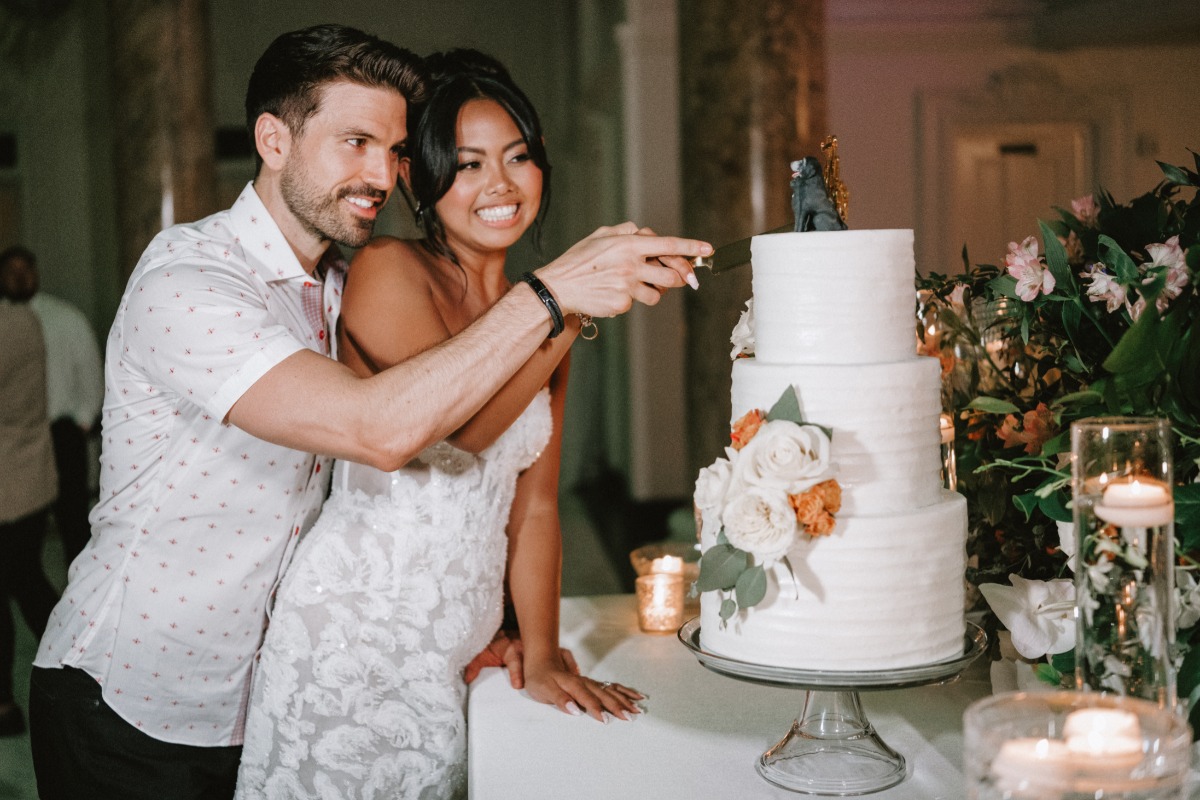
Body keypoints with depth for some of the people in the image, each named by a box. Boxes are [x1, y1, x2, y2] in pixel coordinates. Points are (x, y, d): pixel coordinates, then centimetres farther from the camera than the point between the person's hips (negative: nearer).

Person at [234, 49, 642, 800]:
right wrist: (573, 306, -18)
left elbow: (533, 508, 11)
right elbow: (460, 422, -20)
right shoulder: (387, 271, -7)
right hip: (350, 638, -5)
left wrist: (542, 658, 6)